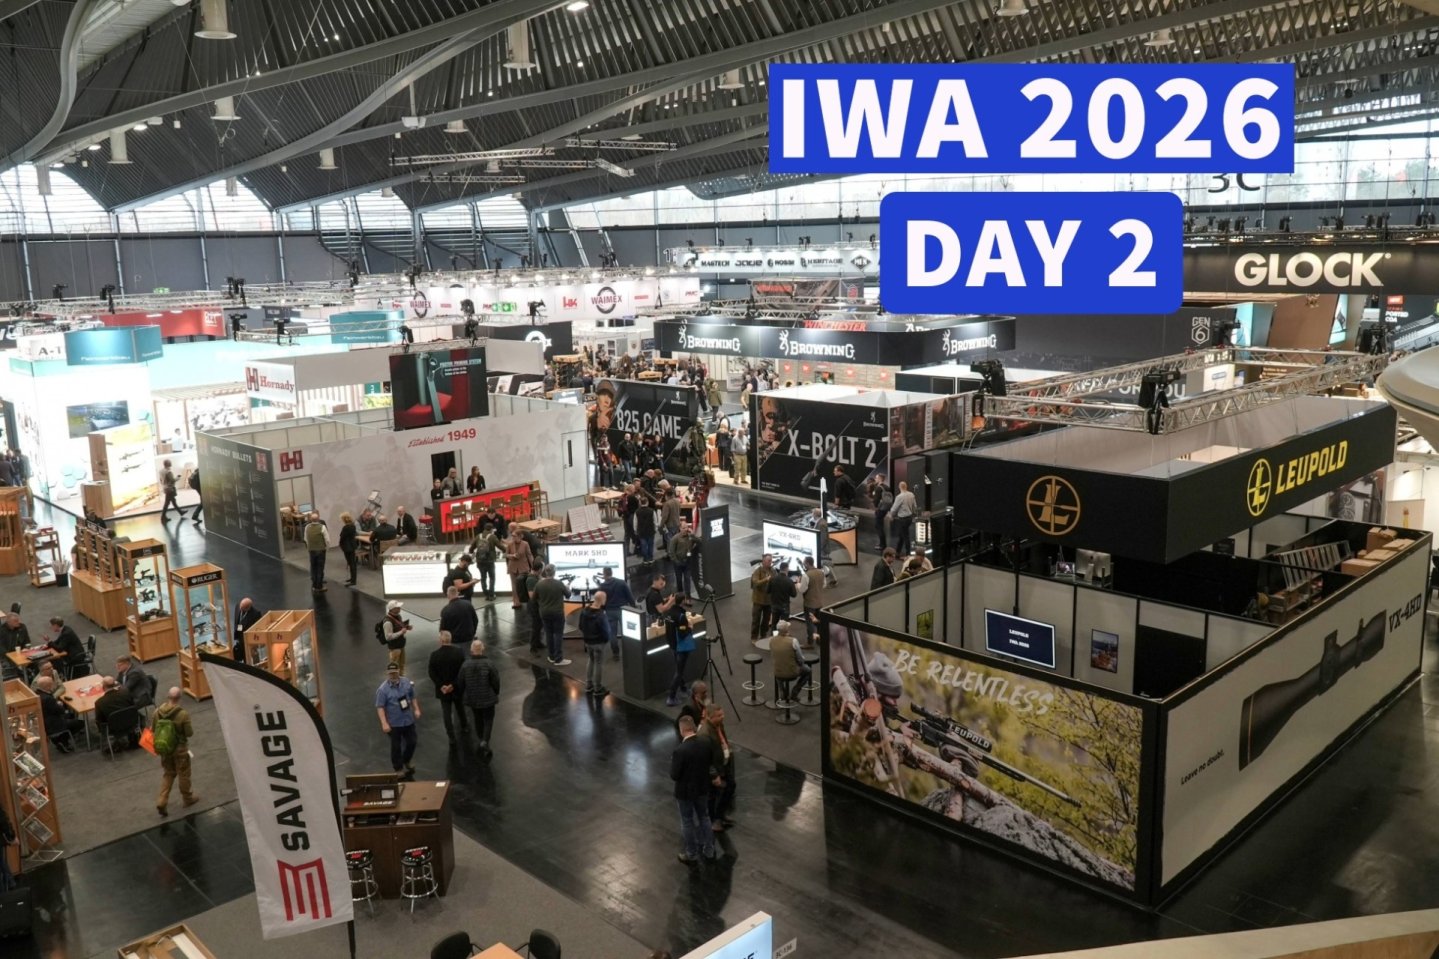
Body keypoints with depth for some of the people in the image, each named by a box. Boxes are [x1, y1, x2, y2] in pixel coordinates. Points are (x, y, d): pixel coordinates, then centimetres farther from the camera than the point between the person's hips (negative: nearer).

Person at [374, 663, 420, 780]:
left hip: (408, 720, 4)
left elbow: (412, 697, 11)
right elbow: (380, 707, -17)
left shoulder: (407, 683, -3)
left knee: (412, 742, 16)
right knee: (396, 747, 7)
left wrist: (416, 709, 2)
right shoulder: (383, 689, -17)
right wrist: (384, 723, -22)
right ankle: (399, 769, 23)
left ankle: (407, 761, 44)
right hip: (393, 724, -4)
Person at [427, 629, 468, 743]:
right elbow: (463, 670, -16)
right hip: (457, 687, 1)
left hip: (443, 688, -1)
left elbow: (432, 674, -14)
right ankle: (464, 727, 45)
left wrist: (441, 686, -10)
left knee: (446, 712, 12)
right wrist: (453, 685, -13)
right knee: (460, 708, 25)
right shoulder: (459, 651, -17)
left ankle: (451, 737, 18)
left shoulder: (434, 655, -18)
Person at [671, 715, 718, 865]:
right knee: (704, 818, 23)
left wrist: (672, 761, -5)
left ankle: (692, 855, 28)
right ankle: (709, 851, 35)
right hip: (702, 789, 5)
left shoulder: (680, 750, -30)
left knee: (687, 823, 14)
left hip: (685, 792, -5)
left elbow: (674, 775, -22)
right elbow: (711, 764, 3)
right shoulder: (705, 744, -11)